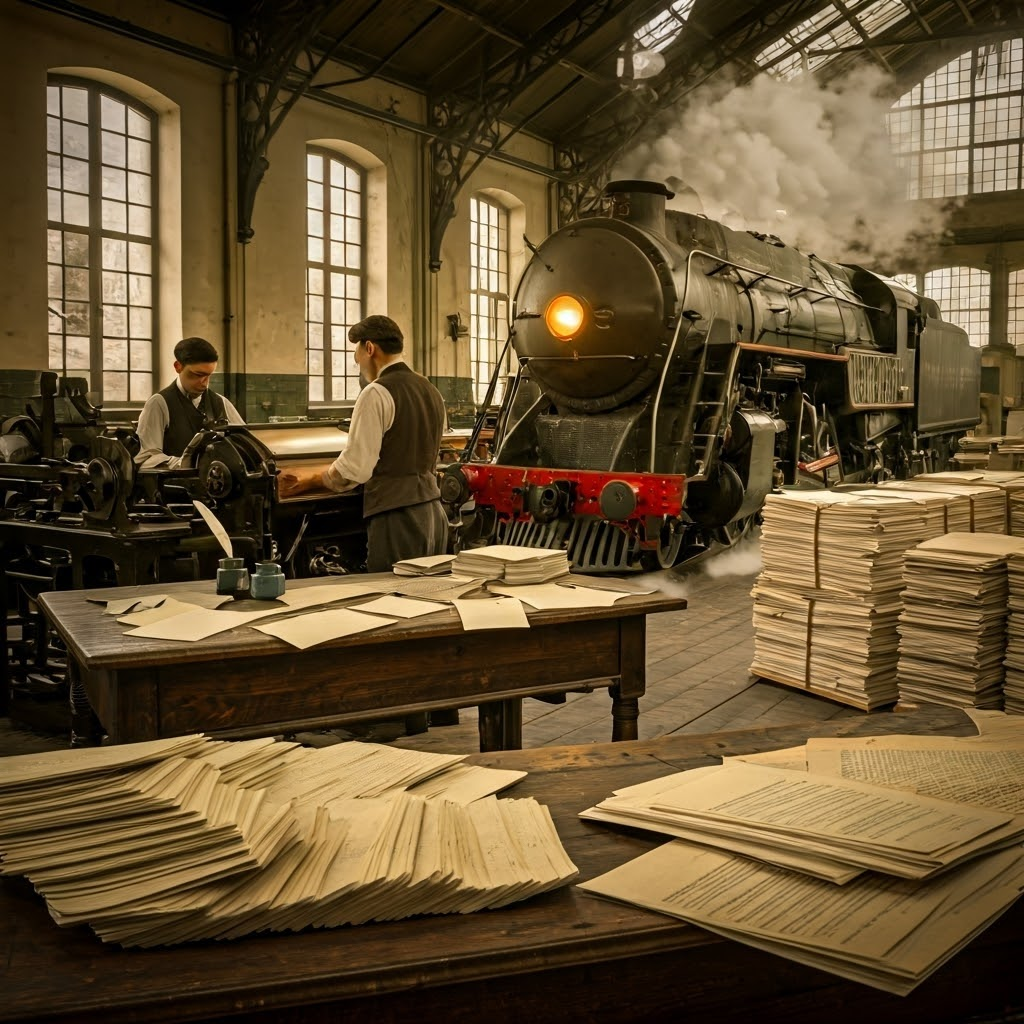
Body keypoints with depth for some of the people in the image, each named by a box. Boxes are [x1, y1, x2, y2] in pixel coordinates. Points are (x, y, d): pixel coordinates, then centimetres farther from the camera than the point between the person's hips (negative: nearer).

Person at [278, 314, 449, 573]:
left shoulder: (377, 393, -10)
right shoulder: (432, 391, 14)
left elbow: (354, 469, -14)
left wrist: (306, 481, 1)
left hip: (397, 520, -8)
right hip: (434, 512, 8)